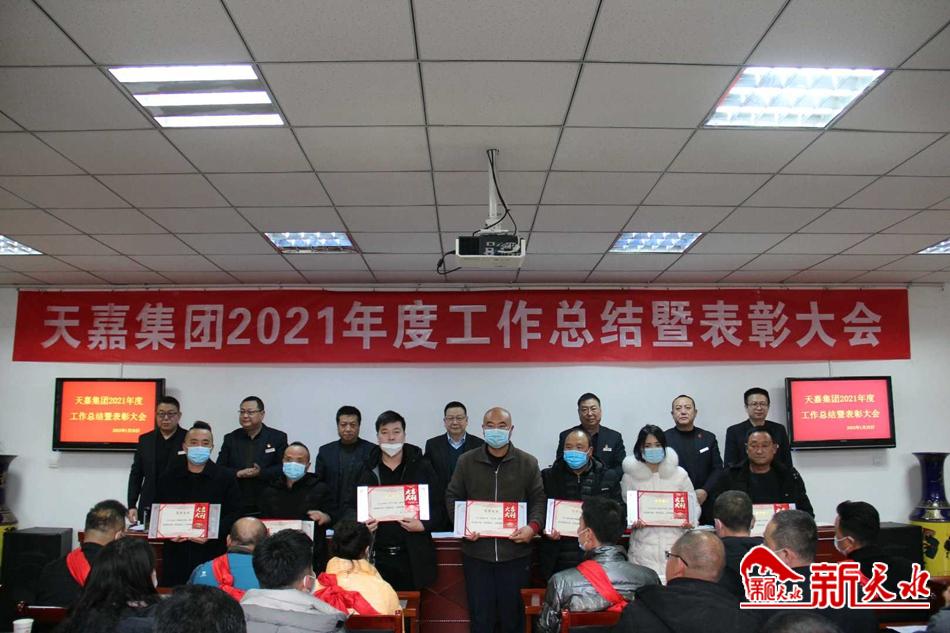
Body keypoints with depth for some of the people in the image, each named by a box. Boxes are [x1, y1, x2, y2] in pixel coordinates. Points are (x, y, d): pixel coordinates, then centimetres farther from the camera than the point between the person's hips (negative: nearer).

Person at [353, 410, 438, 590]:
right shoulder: (367, 470, 8)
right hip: (376, 556, 1)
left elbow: (438, 505, 6)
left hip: (412, 557, 0)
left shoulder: (421, 468, 5)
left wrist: (423, 524, -11)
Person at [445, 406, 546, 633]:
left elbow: (539, 499, 3)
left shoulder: (528, 463, 2)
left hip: (515, 552, 0)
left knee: (513, 612, 10)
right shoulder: (466, 461, 3)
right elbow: (452, 496, 7)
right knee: (480, 613, 8)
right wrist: (461, 525, -8)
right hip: (476, 552, 0)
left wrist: (533, 526, -14)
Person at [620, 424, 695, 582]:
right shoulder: (630, 476, 5)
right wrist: (632, 522, -10)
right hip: (643, 547, -1)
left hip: (675, 544, 1)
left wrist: (689, 521, -7)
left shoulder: (679, 474, 8)